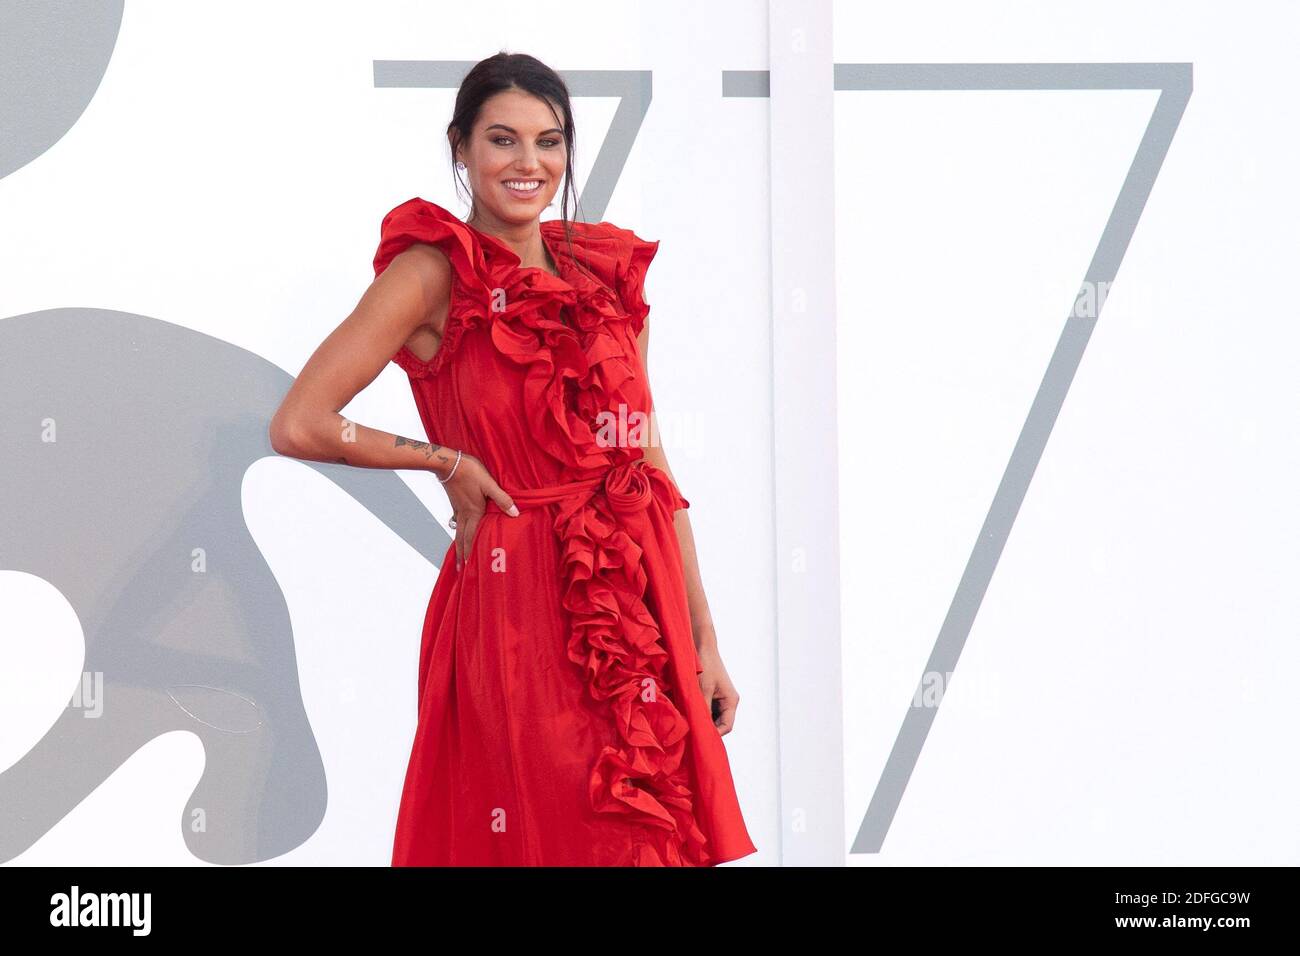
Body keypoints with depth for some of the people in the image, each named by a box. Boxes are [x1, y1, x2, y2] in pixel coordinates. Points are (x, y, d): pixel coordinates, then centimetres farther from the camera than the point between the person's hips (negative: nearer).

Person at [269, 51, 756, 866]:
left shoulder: (607, 273, 12)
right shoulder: (437, 272, -4)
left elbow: (652, 465, 13)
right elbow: (299, 426, -14)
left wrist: (703, 641, 9)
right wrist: (450, 464, -5)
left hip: (638, 605, 5)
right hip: (519, 607, -5)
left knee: (651, 832, 6)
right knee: (549, 836, -5)